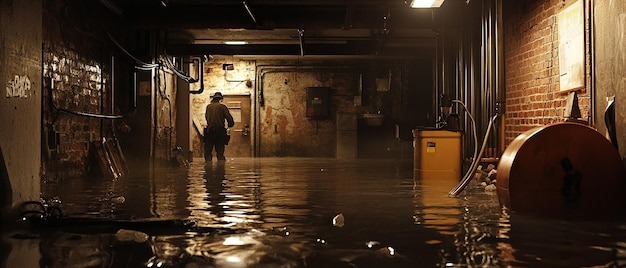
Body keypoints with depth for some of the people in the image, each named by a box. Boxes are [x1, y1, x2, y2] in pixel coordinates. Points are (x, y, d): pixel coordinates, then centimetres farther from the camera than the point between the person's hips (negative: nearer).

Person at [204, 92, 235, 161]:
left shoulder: (208, 106, 6)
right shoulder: (223, 107, -2)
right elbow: (229, 119, -8)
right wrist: (230, 125, 11)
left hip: (209, 132, 1)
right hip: (220, 132, -1)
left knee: (208, 152, 5)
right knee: (220, 153, 5)